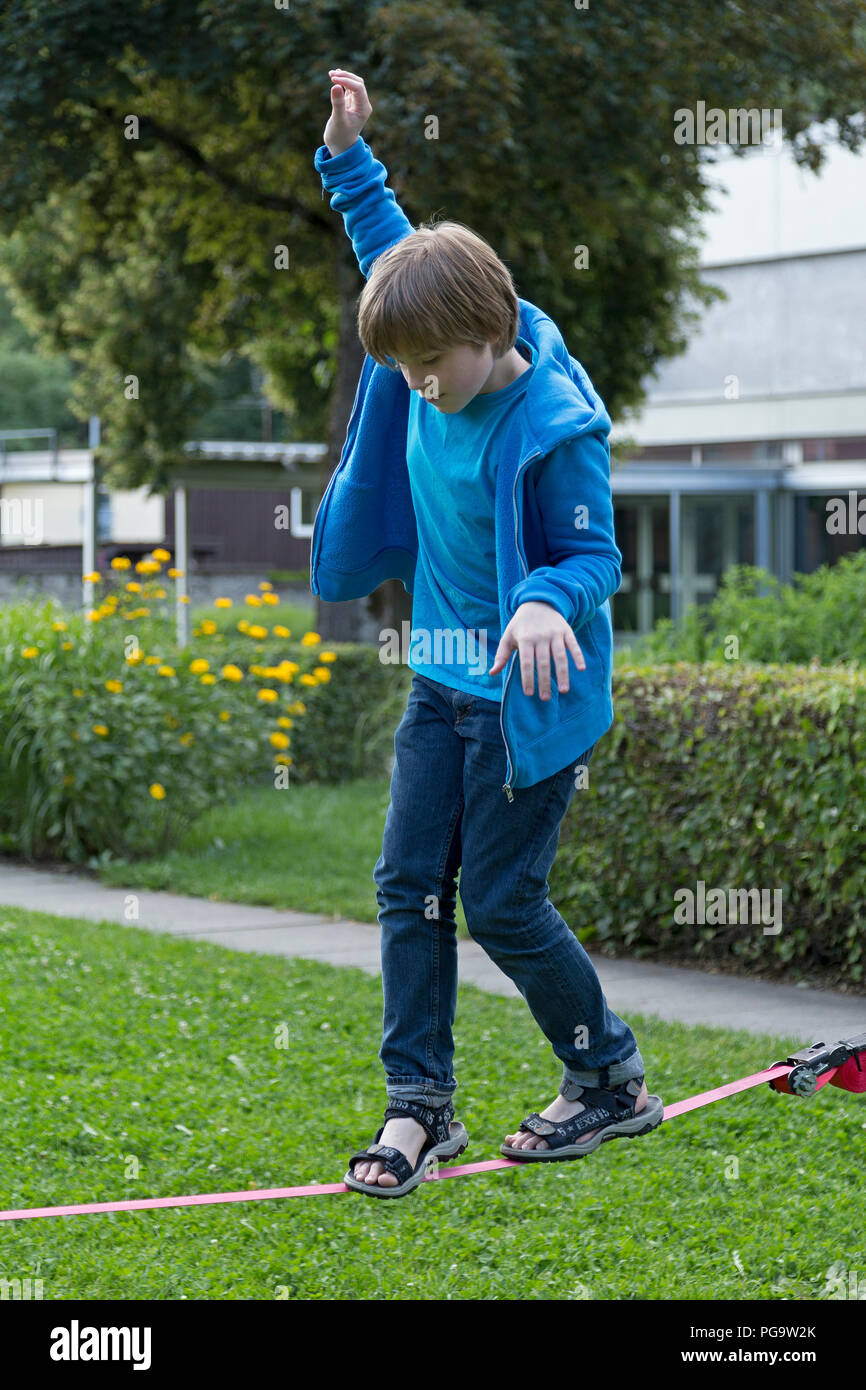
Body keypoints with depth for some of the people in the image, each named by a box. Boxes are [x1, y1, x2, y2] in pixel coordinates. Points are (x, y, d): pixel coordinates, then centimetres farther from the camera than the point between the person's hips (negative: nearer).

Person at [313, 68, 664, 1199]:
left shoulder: (556, 425, -22)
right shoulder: (435, 357, -3)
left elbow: (595, 555, -18)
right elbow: (393, 246, 14)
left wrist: (549, 602, -38)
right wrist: (349, 157, 9)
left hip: (531, 691, -7)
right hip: (442, 681, 7)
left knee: (502, 902, -2)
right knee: (409, 884, 4)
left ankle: (612, 1082, 17)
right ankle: (420, 1104, 11)